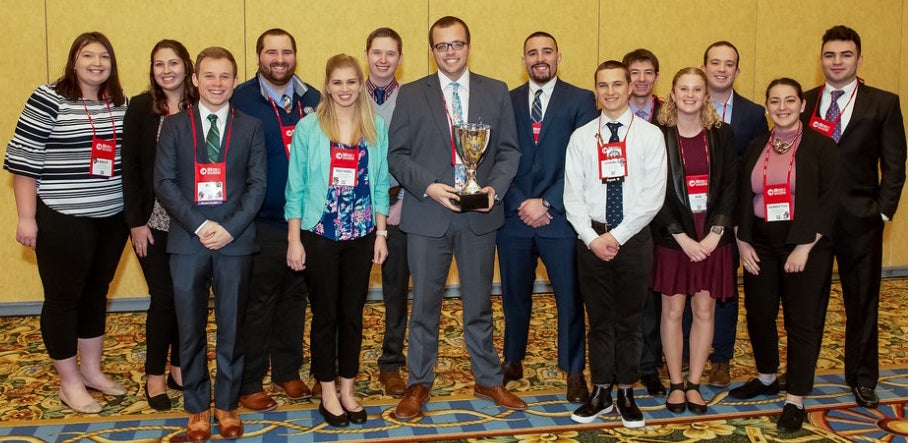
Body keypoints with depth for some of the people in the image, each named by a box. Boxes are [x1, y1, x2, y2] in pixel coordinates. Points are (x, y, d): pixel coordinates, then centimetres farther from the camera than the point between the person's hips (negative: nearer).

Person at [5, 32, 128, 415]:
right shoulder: (48, 99, -10)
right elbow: (23, 158, -10)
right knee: (63, 297, 5)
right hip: (63, 219, -6)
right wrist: (26, 218, -12)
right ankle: (69, 382, 18)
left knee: (96, 292, 16)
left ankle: (91, 369, 31)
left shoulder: (120, 103, 7)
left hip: (112, 218, 6)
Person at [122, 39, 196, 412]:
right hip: (154, 220, -2)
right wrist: (136, 222, -7)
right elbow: (130, 167, -3)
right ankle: (154, 376, 17)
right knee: (163, 297, 0)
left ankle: (180, 367, 26)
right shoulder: (140, 107, -3)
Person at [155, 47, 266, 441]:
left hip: (235, 242, 0)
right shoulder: (174, 126, 5)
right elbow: (163, 182, -2)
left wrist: (230, 228, -12)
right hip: (186, 241, 0)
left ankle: (227, 405, 22)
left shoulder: (250, 127, 6)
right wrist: (200, 225, -13)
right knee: (191, 330, 7)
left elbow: (257, 184, 0)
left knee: (232, 328, 8)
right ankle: (197, 407, 20)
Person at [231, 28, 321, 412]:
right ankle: (250, 383, 17)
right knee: (257, 301, 4)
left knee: (295, 296, 14)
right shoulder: (240, 99, -5)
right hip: (261, 222, -4)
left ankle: (288, 372, 29)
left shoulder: (313, 100, 7)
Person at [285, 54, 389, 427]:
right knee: (325, 315, 7)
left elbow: (380, 184, 7)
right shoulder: (308, 127, -4)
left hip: (361, 235, 2)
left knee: (353, 313, 10)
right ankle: (328, 393, 20)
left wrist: (381, 233, 4)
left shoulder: (376, 127, 3)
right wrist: (294, 240, -5)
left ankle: (348, 390, 23)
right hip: (320, 235, -2)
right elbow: (296, 187, -3)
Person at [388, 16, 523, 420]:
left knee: (479, 304, 13)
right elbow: (397, 154, -1)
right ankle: (419, 384, 23)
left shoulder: (496, 92, 5)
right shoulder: (411, 95, 1)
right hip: (427, 215, -1)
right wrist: (428, 187, -15)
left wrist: (495, 187, -13)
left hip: (479, 215, 1)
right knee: (424, 304, 9)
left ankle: (488, 381, 27)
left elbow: (508, 151, 5)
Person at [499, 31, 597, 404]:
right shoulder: (507, 101, 7)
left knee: (570, 297, 4)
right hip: (514, 216, 2)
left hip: (561, 217, -2)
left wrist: (547, 203, -12)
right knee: (515, 295, 13)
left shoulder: (581, 100, 1)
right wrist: (521, 205, -7)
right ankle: (513, 361, 30)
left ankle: (574, 371, 17)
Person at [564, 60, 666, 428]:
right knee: (599, 318, 10)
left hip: (634, 238, -1)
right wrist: (593, 238, -10)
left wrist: (617, 236, -13)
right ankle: (600, 393, 21)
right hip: (591, 238, 1)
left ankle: (626, 394, 21)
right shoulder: (581, 137, 4)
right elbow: (573, 194, 1)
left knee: (630, 319, 9)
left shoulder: (650, 135, -1)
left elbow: (653, 196, -8)